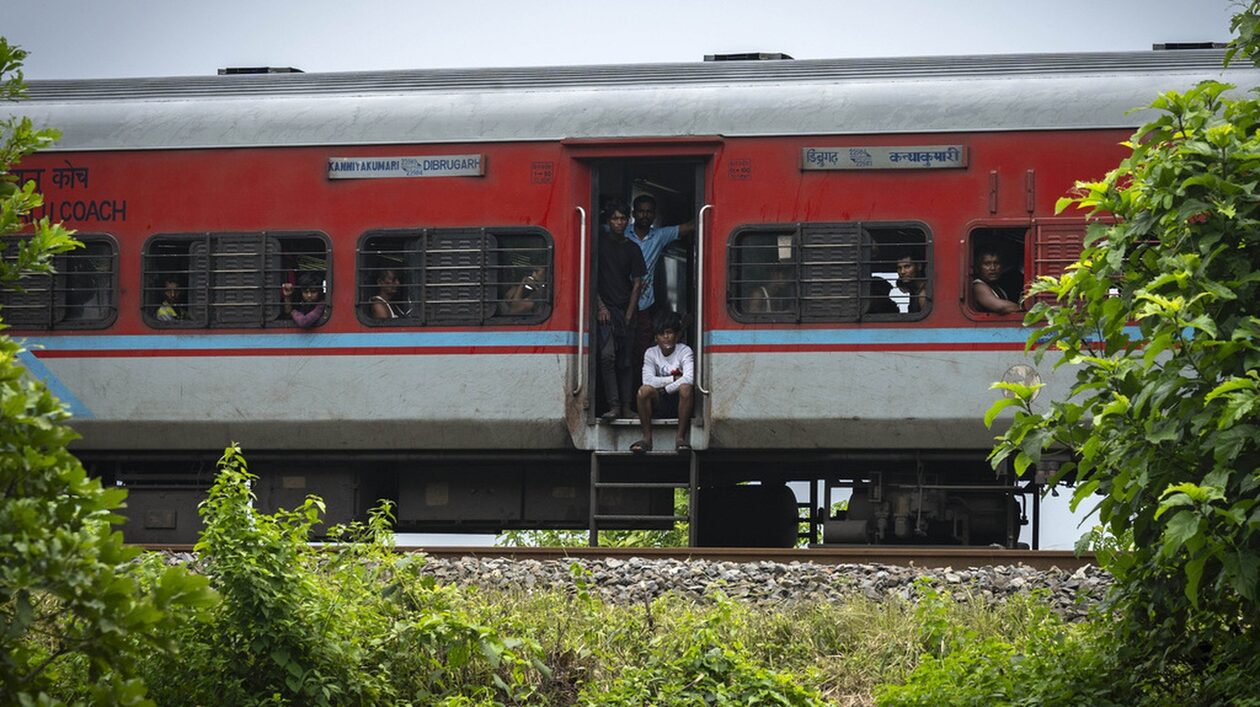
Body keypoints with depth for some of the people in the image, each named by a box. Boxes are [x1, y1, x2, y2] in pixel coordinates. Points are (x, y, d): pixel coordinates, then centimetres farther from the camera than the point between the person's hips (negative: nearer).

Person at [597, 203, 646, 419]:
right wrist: (600, 306, -8)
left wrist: (629, 314, -3)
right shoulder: (599, 241, 2)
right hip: (605, 307, -3)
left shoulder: (632, 249, 9)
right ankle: (613, 405, -17)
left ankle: (626, 407, 6)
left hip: (626, 310, 3)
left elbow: (637, 284, 7)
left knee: (626, 360, 2)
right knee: (607, 355, -17)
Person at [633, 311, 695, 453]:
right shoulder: (651, 353, 1)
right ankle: (647, 438, -23)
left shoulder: (685, 351, -6)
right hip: (660, 404, 2)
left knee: (685, 388, -36)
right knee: (644, 390, -29)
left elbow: (689, 379, -23)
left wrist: (665, 389, -19)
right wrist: (674, 379, -18)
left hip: (679, 401, -2)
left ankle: (681, 437, -29)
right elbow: (648, 380, -15)